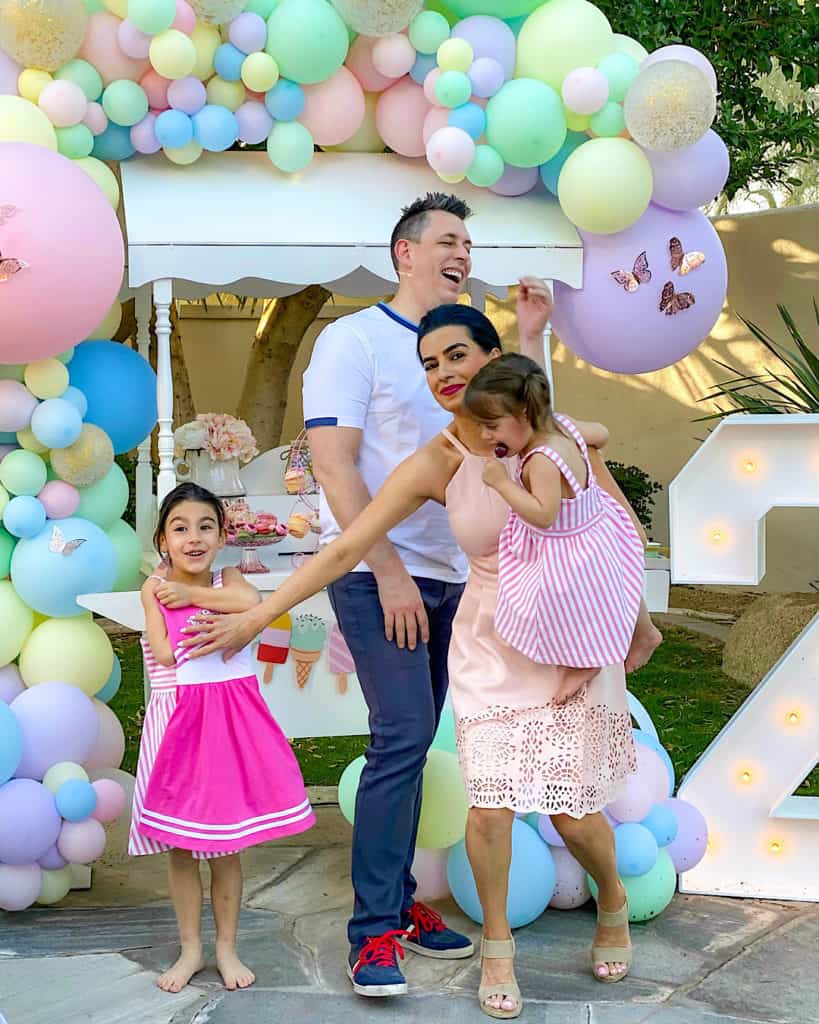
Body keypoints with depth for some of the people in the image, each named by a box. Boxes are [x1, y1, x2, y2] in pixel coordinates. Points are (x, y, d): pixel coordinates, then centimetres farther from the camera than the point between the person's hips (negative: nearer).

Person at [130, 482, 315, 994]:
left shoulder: (228, 580, 4)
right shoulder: (156, 587, -1)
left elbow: (251, 600, -20)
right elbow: (165, 653, -14)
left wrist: (192, 595, -14)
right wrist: (221, 612, -8)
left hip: (231, 719, 1)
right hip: (177, 718, -1)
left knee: (227, 845, 8)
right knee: (179, 846, 8)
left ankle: (227, 947, 22)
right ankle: (191, 948, 22)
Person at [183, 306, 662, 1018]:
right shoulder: (434, 465, -9)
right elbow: (345, 548, -9)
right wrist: (255, 617, -12)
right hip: (489, 645, 1)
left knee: (573, 812, 0)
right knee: (491, 806, -9)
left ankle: (613, 903, 34)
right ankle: (497, 946, 18)